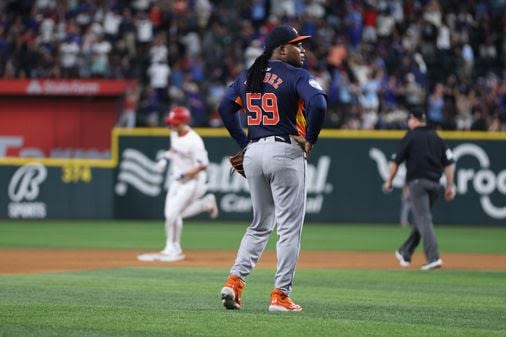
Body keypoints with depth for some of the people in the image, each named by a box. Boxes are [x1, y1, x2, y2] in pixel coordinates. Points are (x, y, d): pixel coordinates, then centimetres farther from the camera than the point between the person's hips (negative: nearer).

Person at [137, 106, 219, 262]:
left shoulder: (194, 142, -25)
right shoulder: (175, 134, 1)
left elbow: (203, 165, -23)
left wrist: (183, 174, -25)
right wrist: (165, 158, 3)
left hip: (192, 181, -9)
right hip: (177, 180, 9)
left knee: (173, 213, -13)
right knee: (171, 214, 8)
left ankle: (172, 249, 4)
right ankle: (206, 202, 26)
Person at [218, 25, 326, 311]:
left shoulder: (248, 76, 13)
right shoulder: (297, 76, -7)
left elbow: (225, 107, 15)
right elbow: (318, 104, -23)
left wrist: (244, 143, 15)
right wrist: (310, 140, -11)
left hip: (254, 153, 6)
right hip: (286, 153, -6)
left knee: (260, 225, 18)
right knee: (289, 228, 0)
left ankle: (235, 280, 3)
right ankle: (281, 296, -1)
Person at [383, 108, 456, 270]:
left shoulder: (411, 136, -1)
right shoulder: (436, 138, 15)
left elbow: (396, 161, -2)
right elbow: (449, 163, 8)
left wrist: (389, 181, 10)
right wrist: (450, 186, 9)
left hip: (418, 182, -6)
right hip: (434, 184, 6)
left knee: (424, 219, -12)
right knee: (420, 219, 18)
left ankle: (433, 257, -23)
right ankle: (405, 253, 29)